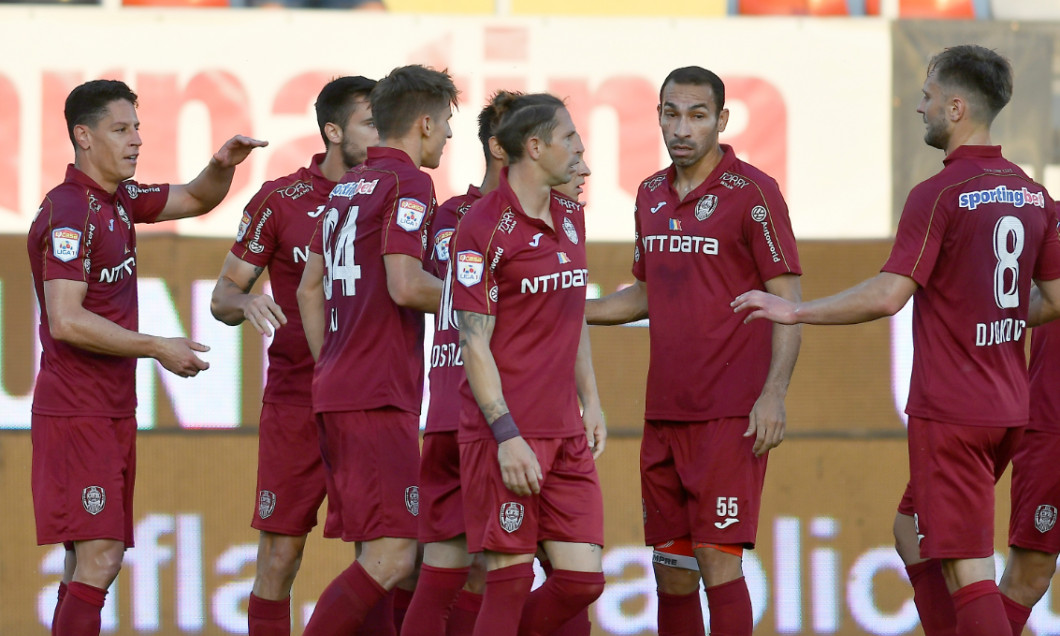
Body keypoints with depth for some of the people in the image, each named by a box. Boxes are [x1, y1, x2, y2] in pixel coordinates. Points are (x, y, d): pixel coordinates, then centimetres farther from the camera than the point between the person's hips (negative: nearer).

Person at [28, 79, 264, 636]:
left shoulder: (118, 200, 12)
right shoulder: (70, 213, -15)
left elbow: (195, 200, 27)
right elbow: (66, 322, -22)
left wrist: (223, 165, 4)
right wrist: (158, 349, -16)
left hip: (112, 411, 9)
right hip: (76, 411, -9)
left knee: (90, 559, 8)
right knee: (99, 557, -16)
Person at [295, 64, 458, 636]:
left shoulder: (347, 186, 19)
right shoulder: (407, 182, -8)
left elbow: (309, 290, 23)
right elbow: (405, 286, -19)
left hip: (334, 391, 10)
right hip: (379, 397, -10)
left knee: (376, 554, 11)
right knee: (392, 557, -13)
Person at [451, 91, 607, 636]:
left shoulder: (569, 217, 13)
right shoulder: (484, 228, -11)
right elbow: (474, 341, -13)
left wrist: (590, 403, 17)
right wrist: (507, 436, -17)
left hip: (565, 430, 7)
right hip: (505, 431, -7)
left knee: (583, 578, 1)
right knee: (511, 579, -5)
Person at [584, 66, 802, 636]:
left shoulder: (752, 193, -7)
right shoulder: (651, 195, 13)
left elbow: (787, 300, -9)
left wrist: (774, 395, -19)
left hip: (730, 417, -7)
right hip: (664, 413, 7)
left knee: (717, 558, -10)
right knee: (670, 566, 7)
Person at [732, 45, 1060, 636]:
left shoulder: (938, 196, -15)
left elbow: (887, 296, -20)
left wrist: (796, 312, -10)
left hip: (950, 410, -8)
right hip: (1008, 407, 8)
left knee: (966, 570, -8)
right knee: (912, 533, 23)